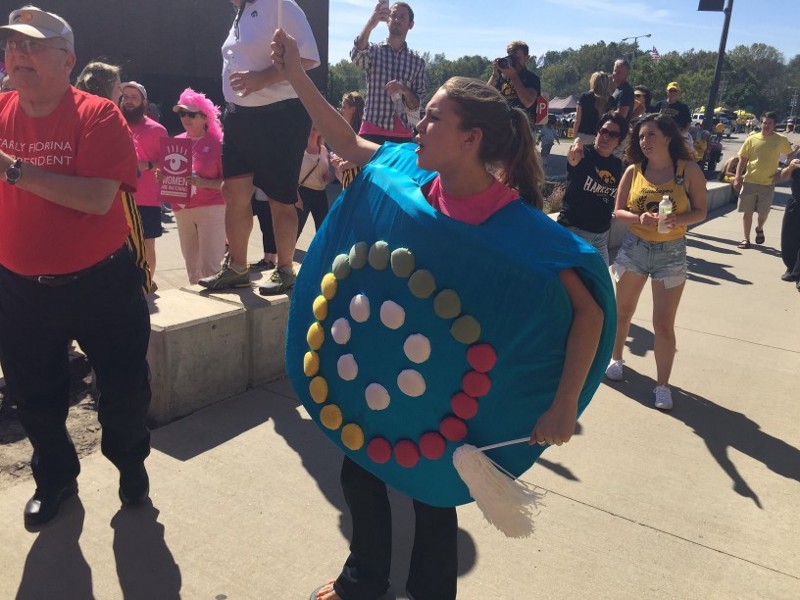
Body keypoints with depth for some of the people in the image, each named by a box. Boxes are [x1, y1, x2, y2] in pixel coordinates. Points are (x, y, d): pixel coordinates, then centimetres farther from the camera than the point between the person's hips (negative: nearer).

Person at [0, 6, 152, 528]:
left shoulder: (98, 116, -13)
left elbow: (98, 198, -26)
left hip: (100, 283, -4)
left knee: (125, 388, 10)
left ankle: (131, 461, 40)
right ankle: (55, 478, 42)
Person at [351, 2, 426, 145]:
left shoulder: (417, 60, 9)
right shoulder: (374, 51, 5)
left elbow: (416, 104, 6)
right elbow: (356, 55, -20)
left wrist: (404, 90, -16)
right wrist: (371, 23, -36)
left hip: (403, 135, 2)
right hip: (372, 132, -2)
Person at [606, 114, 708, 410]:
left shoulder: (689, 169, -7)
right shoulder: (633, 171, -2)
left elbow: (700, 211, -3)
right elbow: (618, 211, 0)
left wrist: (678, 219, -23)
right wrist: (639, 218, -20)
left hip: (671, 252, -2)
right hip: (633, 248, 3)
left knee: (664, 324, -3)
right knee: (623, 311, 17)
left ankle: (662, 385, 11)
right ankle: (615, 358, 41)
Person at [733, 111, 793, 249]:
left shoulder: (781, 140, -1)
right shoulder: (752, 139, -1)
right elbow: (742, 160, 3)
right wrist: (737, 178, -4)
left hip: (768, 183, 0)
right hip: (749, 181, 0)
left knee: (763, 212, 7)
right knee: (747, 212, 2)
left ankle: (759, 229, 39)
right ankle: (746, 239, 14)